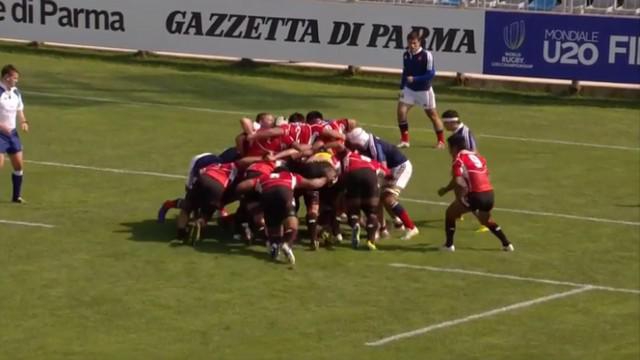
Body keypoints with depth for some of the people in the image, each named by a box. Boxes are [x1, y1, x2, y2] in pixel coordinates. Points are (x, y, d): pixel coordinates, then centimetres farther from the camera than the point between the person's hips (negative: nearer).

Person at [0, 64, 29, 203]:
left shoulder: (15, 92, 9)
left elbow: (19, 111, 20)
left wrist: (24, 122, 0)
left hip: (12, 133, 7)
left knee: (19, 165, 9)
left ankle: (16, 196, 22)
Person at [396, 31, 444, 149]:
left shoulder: (426, 55, -19)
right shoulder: (406, 55, -1)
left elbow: (431, 74, -20)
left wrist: (414, 79, -26)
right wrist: (402, 87, 10)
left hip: (424, 90, -5)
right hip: (409, 89, 5)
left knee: (432, 114, 5)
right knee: (401, 111, -8)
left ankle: (441, 141, 19)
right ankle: (404, 140, 4)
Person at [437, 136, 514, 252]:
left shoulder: (459, 160, -5)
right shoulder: (477, 156, 18)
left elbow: (459, 182, -19)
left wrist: (460, 197, -3)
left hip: (475, 195, -7)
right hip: (489, 194, 7)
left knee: (450, 213, 15)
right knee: (486, 220, 33)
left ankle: (449, 245, 15)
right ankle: (507, 244, 30)